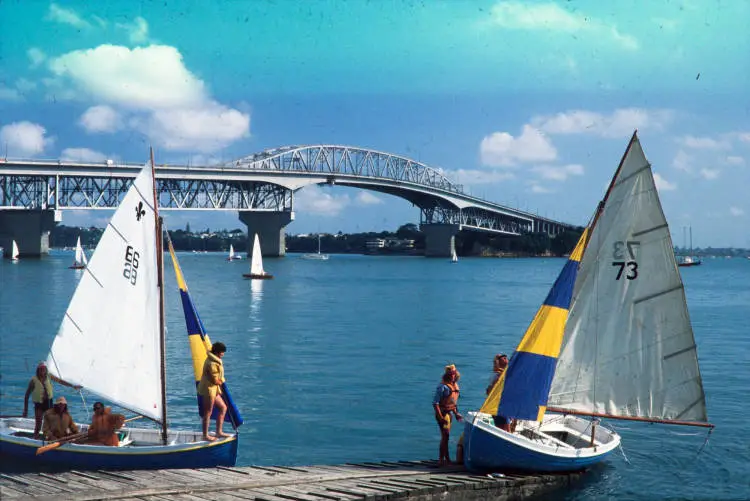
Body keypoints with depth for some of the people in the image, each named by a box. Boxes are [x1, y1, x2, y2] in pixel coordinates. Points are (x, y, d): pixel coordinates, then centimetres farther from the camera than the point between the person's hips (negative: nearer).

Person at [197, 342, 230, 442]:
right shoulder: (212, 363, -22)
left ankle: (219, 432, 19)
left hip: (213, 389, 10)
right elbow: (215, 380, -20)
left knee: (223, 407, 14)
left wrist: (220, 381, 0)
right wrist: (221, 382, -1)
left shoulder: (214, 360, 11)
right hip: (208, 389, -10)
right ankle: (205, 435, 10)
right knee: (208, 412, -1)